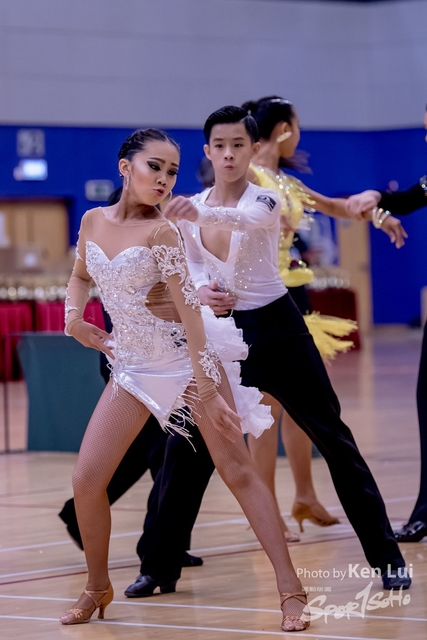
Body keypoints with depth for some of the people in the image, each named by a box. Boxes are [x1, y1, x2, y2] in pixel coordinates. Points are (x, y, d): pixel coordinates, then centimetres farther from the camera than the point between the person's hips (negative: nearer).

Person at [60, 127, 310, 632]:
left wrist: (206, 389, -22)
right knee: (86, 480, -2)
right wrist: (73, 317, 1)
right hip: (133, 364, 5)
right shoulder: (93, 221, 2)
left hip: (186, 353, -5)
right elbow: (80, 275, 22)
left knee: (237, 470, -8)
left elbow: (188, 310, -17)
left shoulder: (160, 231, -14)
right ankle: (97, 588, 20)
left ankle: (291, 591, -8)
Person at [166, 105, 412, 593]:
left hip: (276, 328, -4)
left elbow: (246, 218, -37)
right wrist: (200, 291, -16)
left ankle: (386, 557, 6)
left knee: (334, 439, -1)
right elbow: (190, 266, 8)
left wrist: (202, 214, -57)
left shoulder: (265, 199, -12)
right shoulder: (190, 209, 4)